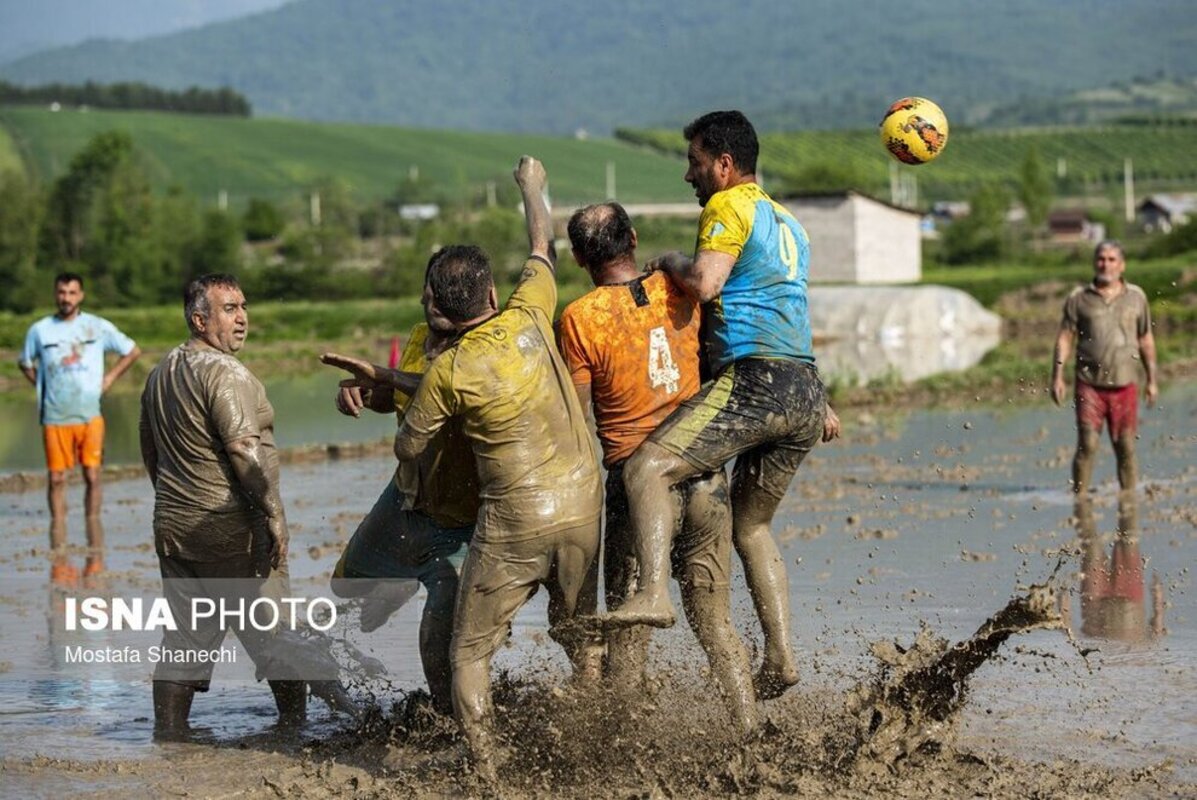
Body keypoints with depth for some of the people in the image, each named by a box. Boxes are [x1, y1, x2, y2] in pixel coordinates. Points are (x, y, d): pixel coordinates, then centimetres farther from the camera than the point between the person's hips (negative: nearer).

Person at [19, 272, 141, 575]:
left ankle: (95, 552, 1)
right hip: (55, 417, 1)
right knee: (56, 479, 1)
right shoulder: (39, 330, 4)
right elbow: (26, 363, 21)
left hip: (89, 415, -1)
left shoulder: (98, 327, 3)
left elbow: (132, 351, 15)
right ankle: (58, 550, 8)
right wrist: (42, 387, 7)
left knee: (92, 476, -4)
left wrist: (109, 378, 6)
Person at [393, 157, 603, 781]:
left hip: (514, 520, -5)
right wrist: (533, 187, 32)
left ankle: (482, 768, -2)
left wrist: (408, 411, 20)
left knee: (470, 649, 6)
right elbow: (542, 250, 15)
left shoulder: (448, 371, -13)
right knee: (580, 632, 23)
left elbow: (407, 449, 0)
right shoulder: (528, 319, -6)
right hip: (582, 504, 5)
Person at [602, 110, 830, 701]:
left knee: (646, 469, -14)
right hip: (807, 394, 9)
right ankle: (780, 657, 12)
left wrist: (670, 262, 2)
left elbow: (704, 284, -16)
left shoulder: (730, 207, -2)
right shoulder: (787, 223, 26)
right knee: (751, 524, 19)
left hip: (755, 381, -9)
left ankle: (652, 593, -33)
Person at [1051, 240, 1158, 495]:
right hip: (1089, 385, -2)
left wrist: (1152, 380, 13)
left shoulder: (1136, 297, 9)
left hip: (1125, 385, 2)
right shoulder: (1079, 298, 5)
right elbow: (1065, 338, 4)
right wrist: (1057, 377, -4)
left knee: (1126, 448, 3)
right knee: (1087, 445, -9)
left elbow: (1146, 340, 14)